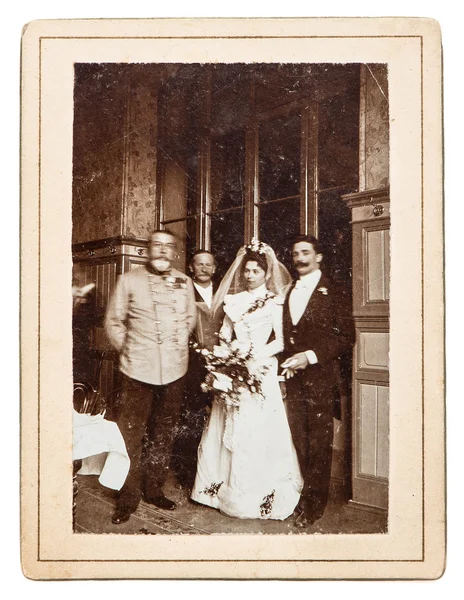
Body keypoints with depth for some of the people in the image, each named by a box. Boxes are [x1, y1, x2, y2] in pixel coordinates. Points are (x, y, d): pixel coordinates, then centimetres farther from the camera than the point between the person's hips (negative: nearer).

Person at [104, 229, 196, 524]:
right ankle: (129, 498, 18)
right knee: (131, 433, 1)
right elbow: (114, 320, 5)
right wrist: (126, 348, 0)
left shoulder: (184, 282, 7)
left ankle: (155, 490, 29)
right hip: (138, 368, -2)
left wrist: (180, 345, 9)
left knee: (164, 433, 12)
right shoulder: (129, 280, 1)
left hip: (174, 370, 3)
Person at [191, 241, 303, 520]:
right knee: (229, 431, 8)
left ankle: (260, 494, 13)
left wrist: (256, 359, -16)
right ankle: (226, 488, 21)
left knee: (258, 432, -1)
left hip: (261, 372, -4)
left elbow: (280, 341, -5)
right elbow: (225, 335, 11)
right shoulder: (234, 300, 11)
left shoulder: (273, 302, 0)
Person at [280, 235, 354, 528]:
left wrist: (311, 356, -15)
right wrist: (286, 362, 2)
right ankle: (300, 494, 26)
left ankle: (313, 504, 20)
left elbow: (346, 337, -7)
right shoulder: (287, 292, 13)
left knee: (319, 442, 5)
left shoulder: (333, 292, -3)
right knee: (299, 440, 10)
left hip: (320, 376, -4)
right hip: (292, 377, 4)